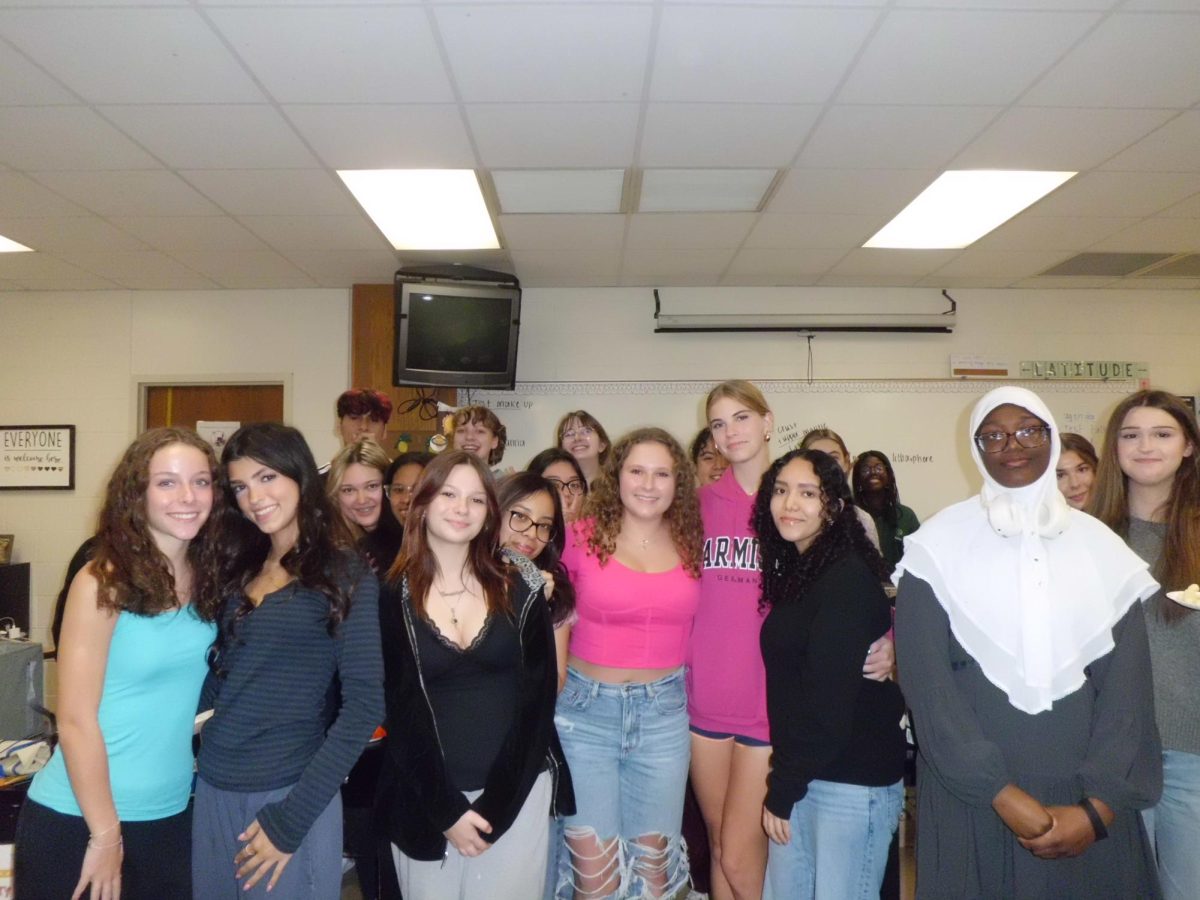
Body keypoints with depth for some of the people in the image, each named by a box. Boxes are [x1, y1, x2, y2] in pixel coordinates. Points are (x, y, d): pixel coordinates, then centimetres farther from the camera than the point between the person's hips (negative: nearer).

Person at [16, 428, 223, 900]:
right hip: (77, 822, -4)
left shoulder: (210, 579, -1)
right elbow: (75, 721, -15)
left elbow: (194, 696, 6)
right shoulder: (102, 582, -15)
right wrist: (106, 834, -13)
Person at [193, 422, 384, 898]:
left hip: (288, 796, -5)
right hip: (212, 791, 5)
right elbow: (223, 673, 10)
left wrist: (291, 817, -16)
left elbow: (363, 706, -15)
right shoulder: (240, 569, 7)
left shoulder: (345, 575, -10)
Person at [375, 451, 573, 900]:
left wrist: (495, 801, -9)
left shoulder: (519, 584, -3)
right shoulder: (393, 596, -4)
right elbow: (401, 708, -4)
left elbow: (539, 689, -4)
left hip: (516, 791, 0)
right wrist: (445, 808, -11)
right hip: (425, 796, 0)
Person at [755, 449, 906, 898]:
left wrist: (782, 791, -11)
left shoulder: (849, 580, -17)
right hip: (800, 774, 8)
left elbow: (830, 702, -19)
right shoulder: (795, 570, 9)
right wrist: (782, 783, 5)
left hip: (853, 783, -8)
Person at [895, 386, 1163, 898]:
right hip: (970, 798, -2)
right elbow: (926, 681, -10)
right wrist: (1003, 795, -16)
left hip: (1086, 805, 2)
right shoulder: (940, 544, -4)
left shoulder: (1100, 545, 5)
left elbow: (1128, 684, 0)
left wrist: (1100, 806, -10)